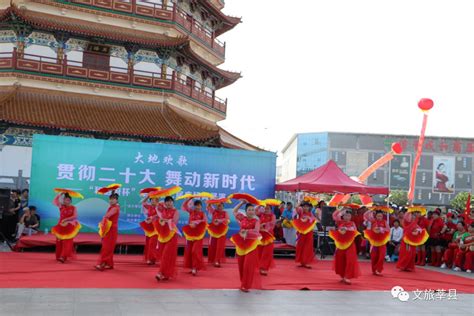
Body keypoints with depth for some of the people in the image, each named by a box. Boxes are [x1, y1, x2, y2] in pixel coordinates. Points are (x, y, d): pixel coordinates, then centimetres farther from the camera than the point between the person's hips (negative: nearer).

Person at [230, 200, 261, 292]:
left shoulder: (256, 220, -4)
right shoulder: (242, 218, 4)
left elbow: (256, 231, -16)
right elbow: (235, 211, 14)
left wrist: (246, 231, -16)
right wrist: (242, 202, 8)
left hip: (251, 244, -3)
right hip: (241, 243, 3)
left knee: (249, 265, -4)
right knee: (241, 264, 7)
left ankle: (246, 285, 4)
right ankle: (243, 283, 22)